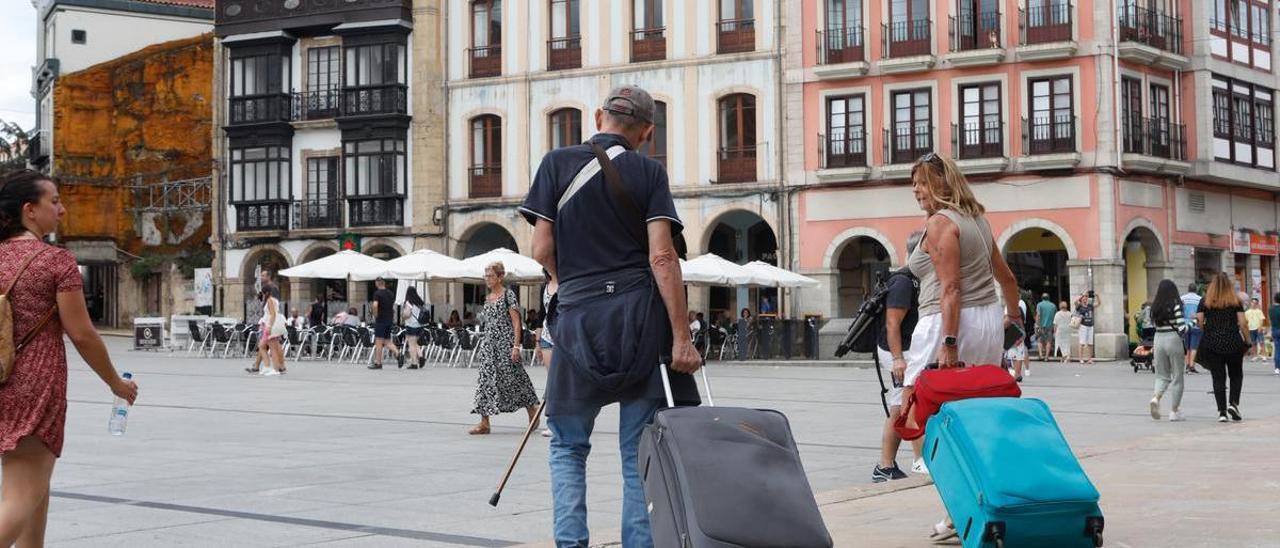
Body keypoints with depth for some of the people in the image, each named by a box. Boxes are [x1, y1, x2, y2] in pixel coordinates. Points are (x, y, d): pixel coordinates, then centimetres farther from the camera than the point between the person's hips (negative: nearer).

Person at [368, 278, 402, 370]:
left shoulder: (377, 293, -10)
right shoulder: (391, 293, 12)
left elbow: (375, 305, -25)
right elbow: (394, 308, 16)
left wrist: (375, 316, -11)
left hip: (381, 320, -6)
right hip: (390, 320, 6)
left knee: (379, 342, 0)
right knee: (387, 341, 12)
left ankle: (378, 363, 3)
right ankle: (398, 354, -9)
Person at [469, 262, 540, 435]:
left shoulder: (508, 295, -7)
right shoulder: (488, 298, 13)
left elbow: (516, 323, -10)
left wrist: (516, 346, -16)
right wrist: (485, 343, 16)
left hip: (505, 343, -6)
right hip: (489, 345, 6)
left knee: (512, 378, 0)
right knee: (486, 380, -2)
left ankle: (532, 410, 21)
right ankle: (484, 423, -3)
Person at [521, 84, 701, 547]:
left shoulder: (557, 163, 5)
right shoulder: (648, 172, 2)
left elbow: (542, 249, 2)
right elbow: (661, 256, -7)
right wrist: (681, 337, -8)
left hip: (578, 319, 1)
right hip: (641, 318, 0)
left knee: (567, 445, 14)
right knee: (640, 452, 6)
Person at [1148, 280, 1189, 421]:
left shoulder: (1155, 306, 5)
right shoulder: (1175, 305, -10)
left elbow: (1154, 325, 7)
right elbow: (1181, 327, -13)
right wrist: (1191, 324, 3)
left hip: (1158, 340, 4)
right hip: (1173, 339, -4)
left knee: (1162, 375, 14)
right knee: (1177, 377, 6)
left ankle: (1156, 398, -15)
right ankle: (1174, 412, 7)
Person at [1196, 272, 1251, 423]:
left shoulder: (1205, 302, 2)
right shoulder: (1235, 301, 1)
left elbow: (1199, 322, -1)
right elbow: (1243, 323, -3)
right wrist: (1247, 341, 6)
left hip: (1211, 344, 0)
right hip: (1233, 343, 0)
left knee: (1218, 378, 4)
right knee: (1236, 375, 16)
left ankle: (1222, 411, 1)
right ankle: (1233, 403, 0)